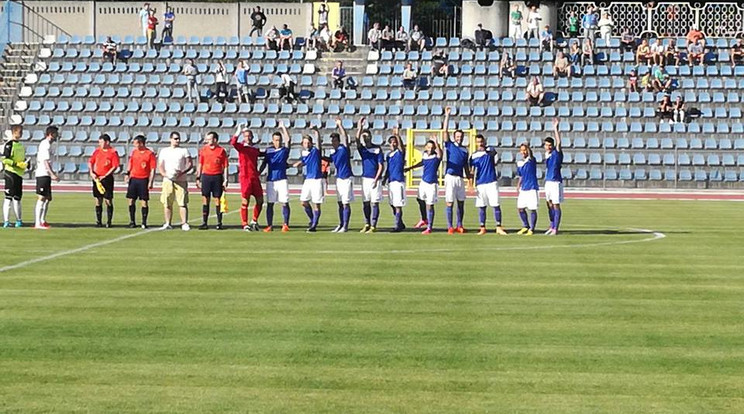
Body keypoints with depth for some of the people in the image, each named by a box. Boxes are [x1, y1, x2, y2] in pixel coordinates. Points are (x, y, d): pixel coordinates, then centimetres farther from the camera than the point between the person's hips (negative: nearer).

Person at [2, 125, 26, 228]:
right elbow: (4, 159, -16)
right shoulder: (9, 145, -10)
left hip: (19, 174, 9)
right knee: (9, 197, -7)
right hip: (11, 173, -9)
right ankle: (6, 221, -5)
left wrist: (26, 163, 9)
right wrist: (17, 164, -22)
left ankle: (19, 220, 16)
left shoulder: (20, 144, 16)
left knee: (17, 198, 12)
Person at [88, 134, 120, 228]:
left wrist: (105, 176, -15)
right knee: (98, 201, 7)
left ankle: (109, 222, 2)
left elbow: (115, 166, -10)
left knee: (108, 200, -4)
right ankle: (98, 222, 12)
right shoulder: (97, 151, 9)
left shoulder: (113, 152, -6)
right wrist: (91, 172, -4)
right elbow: (90, 162, 12)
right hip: (97, 178, 5)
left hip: (107, 179, -5)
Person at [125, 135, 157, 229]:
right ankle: (132, 222, 12)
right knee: (131, 200, 4)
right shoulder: (134, 152, 9)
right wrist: (127, 173, 4)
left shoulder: (150, 154, -7)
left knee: (144, 201, -2)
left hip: (143, 180, -5)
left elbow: (153, 169, -7)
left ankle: (144, 222, 3)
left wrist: (150, 182, -13)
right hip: (133, 179, 5)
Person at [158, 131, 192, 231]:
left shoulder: (184, 151, 9)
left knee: (182, 203, -8)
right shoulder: (164, 151, 14)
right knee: (167, 203, 1)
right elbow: (160, 166, 11)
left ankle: (184, 223, -8)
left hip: (181, 180, -2)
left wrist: (183, 172, -16)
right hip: (167, 180, 2)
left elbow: (190, 164, 1)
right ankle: (167, 224, 8)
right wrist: (165, 174, -9)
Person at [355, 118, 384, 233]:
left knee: (374, 203, -3)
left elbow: (380, 166, -3)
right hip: (365, 178, 4)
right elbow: (357, 140, -15)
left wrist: (376, 179, -12)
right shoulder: (362, 149, 7)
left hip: (375, 179, -4)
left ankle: (373, 226, -1)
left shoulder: (378, 149, -1)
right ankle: (367, 224, 16)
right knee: (365, 203, 7)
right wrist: (359, 128, -28)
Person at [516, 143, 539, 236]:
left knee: (532, 209, -4)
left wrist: (527, 147, -42)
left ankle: (531, 229, 4)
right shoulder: (519, 163, 11)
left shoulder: (531, 160, -7)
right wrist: (518, 187, 15)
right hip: (523, 189, 7)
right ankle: (526, 226, 26)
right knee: (520, 208, 9)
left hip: (532, 188, -7)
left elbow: (530, 154, -32)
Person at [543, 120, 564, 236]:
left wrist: (555, 129, -26)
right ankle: (552, 226, 25)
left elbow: (558, 142, -23)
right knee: (549, 204, 14)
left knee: (556, 205, -6)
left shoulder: (557, 152, -7)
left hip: (556, 182, -8)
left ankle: (555, 229, -5)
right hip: (548, 181, 8)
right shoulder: (547, 154, 13)